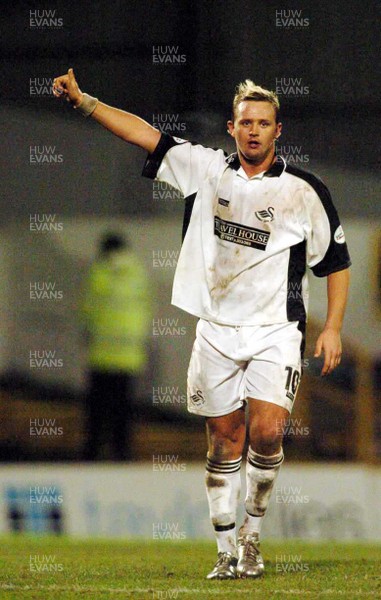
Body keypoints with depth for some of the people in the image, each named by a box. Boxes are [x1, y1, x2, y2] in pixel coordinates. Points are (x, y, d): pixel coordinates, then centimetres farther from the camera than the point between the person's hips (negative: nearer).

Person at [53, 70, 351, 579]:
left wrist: (333, 328, -2)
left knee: (266, 432, -17)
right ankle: (227, 551, 10)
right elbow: (145, 134, 5)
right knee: (223, 440, 4)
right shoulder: (207, 168, 4)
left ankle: (253, 530, 4)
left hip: (275, 330, -2)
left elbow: (337, 261, 5)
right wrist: (82, 100, 0)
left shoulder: (304, 190, -2)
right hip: (216, 328, 3)